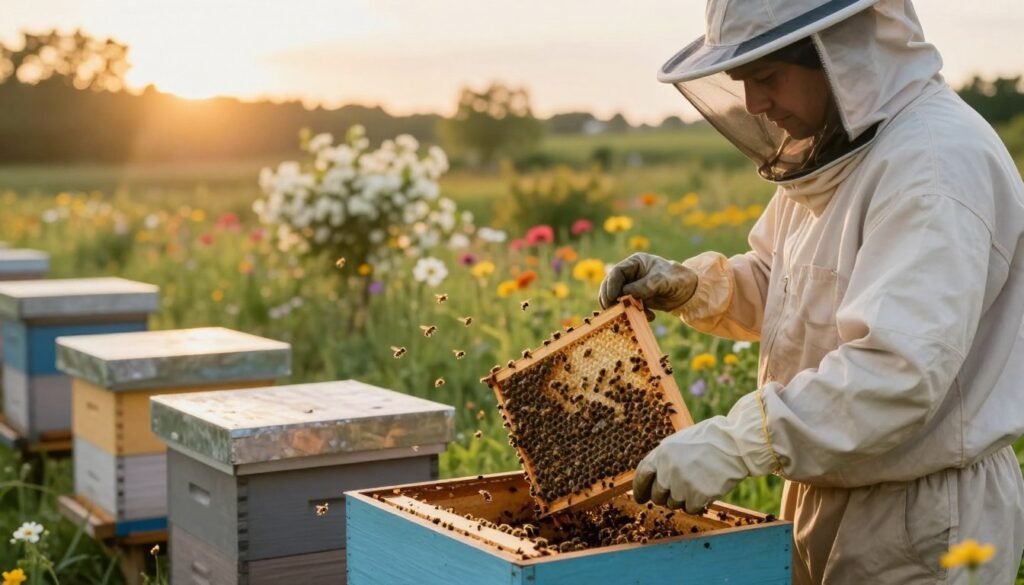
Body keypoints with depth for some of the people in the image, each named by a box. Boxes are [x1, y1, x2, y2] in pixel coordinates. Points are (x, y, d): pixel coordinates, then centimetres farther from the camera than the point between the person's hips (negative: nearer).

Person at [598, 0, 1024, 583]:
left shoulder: (934, 159, -23)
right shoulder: (830, 151, 7)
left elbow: (900, 371, -32)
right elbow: (776, 285, 20)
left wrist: (734, 445, -33)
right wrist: (691, 285, 2)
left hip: (925, 516, -8)